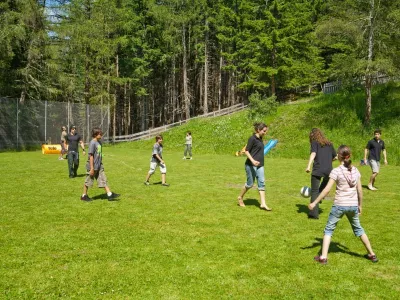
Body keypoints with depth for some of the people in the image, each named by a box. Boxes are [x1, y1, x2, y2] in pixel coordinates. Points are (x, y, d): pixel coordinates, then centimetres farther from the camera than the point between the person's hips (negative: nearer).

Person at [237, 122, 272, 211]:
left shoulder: (260, 139, 12)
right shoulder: (252, 138, -11)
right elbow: (246, 151, -14)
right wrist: (252, 160, -25)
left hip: (259, 165, 8)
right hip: (251, 165, -8)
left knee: (261, 183, 0)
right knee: (250, 184, 2)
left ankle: (263, 204, 1)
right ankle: (240, 197, 26)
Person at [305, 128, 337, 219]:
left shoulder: (315, 142, 4)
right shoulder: (329, 143, 17)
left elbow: (313, 153, -13)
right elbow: (335, 157, 21)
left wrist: (308, 166, -22)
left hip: (317, 170, -4)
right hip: (328, 170, 4)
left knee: (314, 191, 1)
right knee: (324, 188, 26)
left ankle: (314, 213, -2)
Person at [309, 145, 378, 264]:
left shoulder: (336, 171, -10)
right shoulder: (355, 170, 3)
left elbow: (327, 189, -15)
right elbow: (359, 190, 6)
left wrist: (314, 203, -10)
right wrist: (360, 205, 19)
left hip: (339, 205, -4)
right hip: (353, 205, 4)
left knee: (329, 229, 7)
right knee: (358, 228, 24)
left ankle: (323, 257, 1)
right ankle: (372, 254, 32)